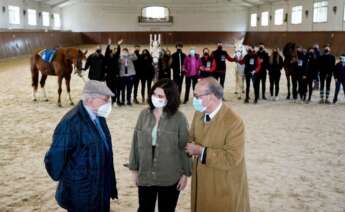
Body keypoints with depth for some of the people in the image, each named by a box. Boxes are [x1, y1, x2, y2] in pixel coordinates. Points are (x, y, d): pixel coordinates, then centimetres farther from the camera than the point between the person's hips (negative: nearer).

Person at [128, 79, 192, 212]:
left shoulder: (179, 118, -11)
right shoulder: (144, 115, -3)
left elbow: (184, 148, -6)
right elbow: (136, 143, 3)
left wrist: (185, 173, -4)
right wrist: (134, 168, 5)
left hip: (170, 178, -2)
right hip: (145, 175, 2)